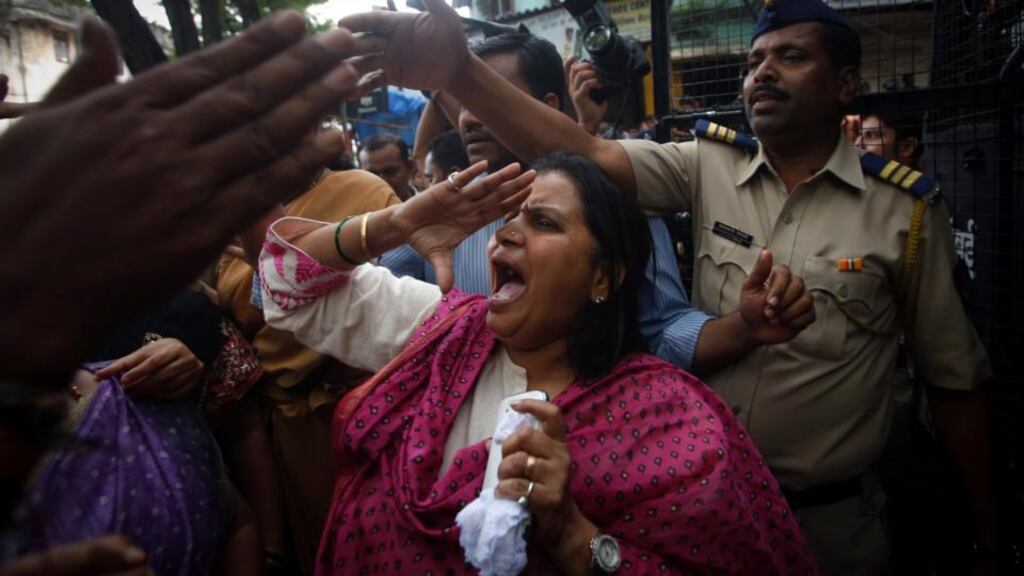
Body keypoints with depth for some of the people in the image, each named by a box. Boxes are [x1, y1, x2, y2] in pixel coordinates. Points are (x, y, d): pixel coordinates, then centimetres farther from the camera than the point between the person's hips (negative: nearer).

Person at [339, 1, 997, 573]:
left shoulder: (906, 211, -9)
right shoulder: (709, 166, -5)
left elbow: (956, 378, -2)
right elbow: (585, 155, -21)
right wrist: (463, 73, -36)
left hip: (832, 517, -1)